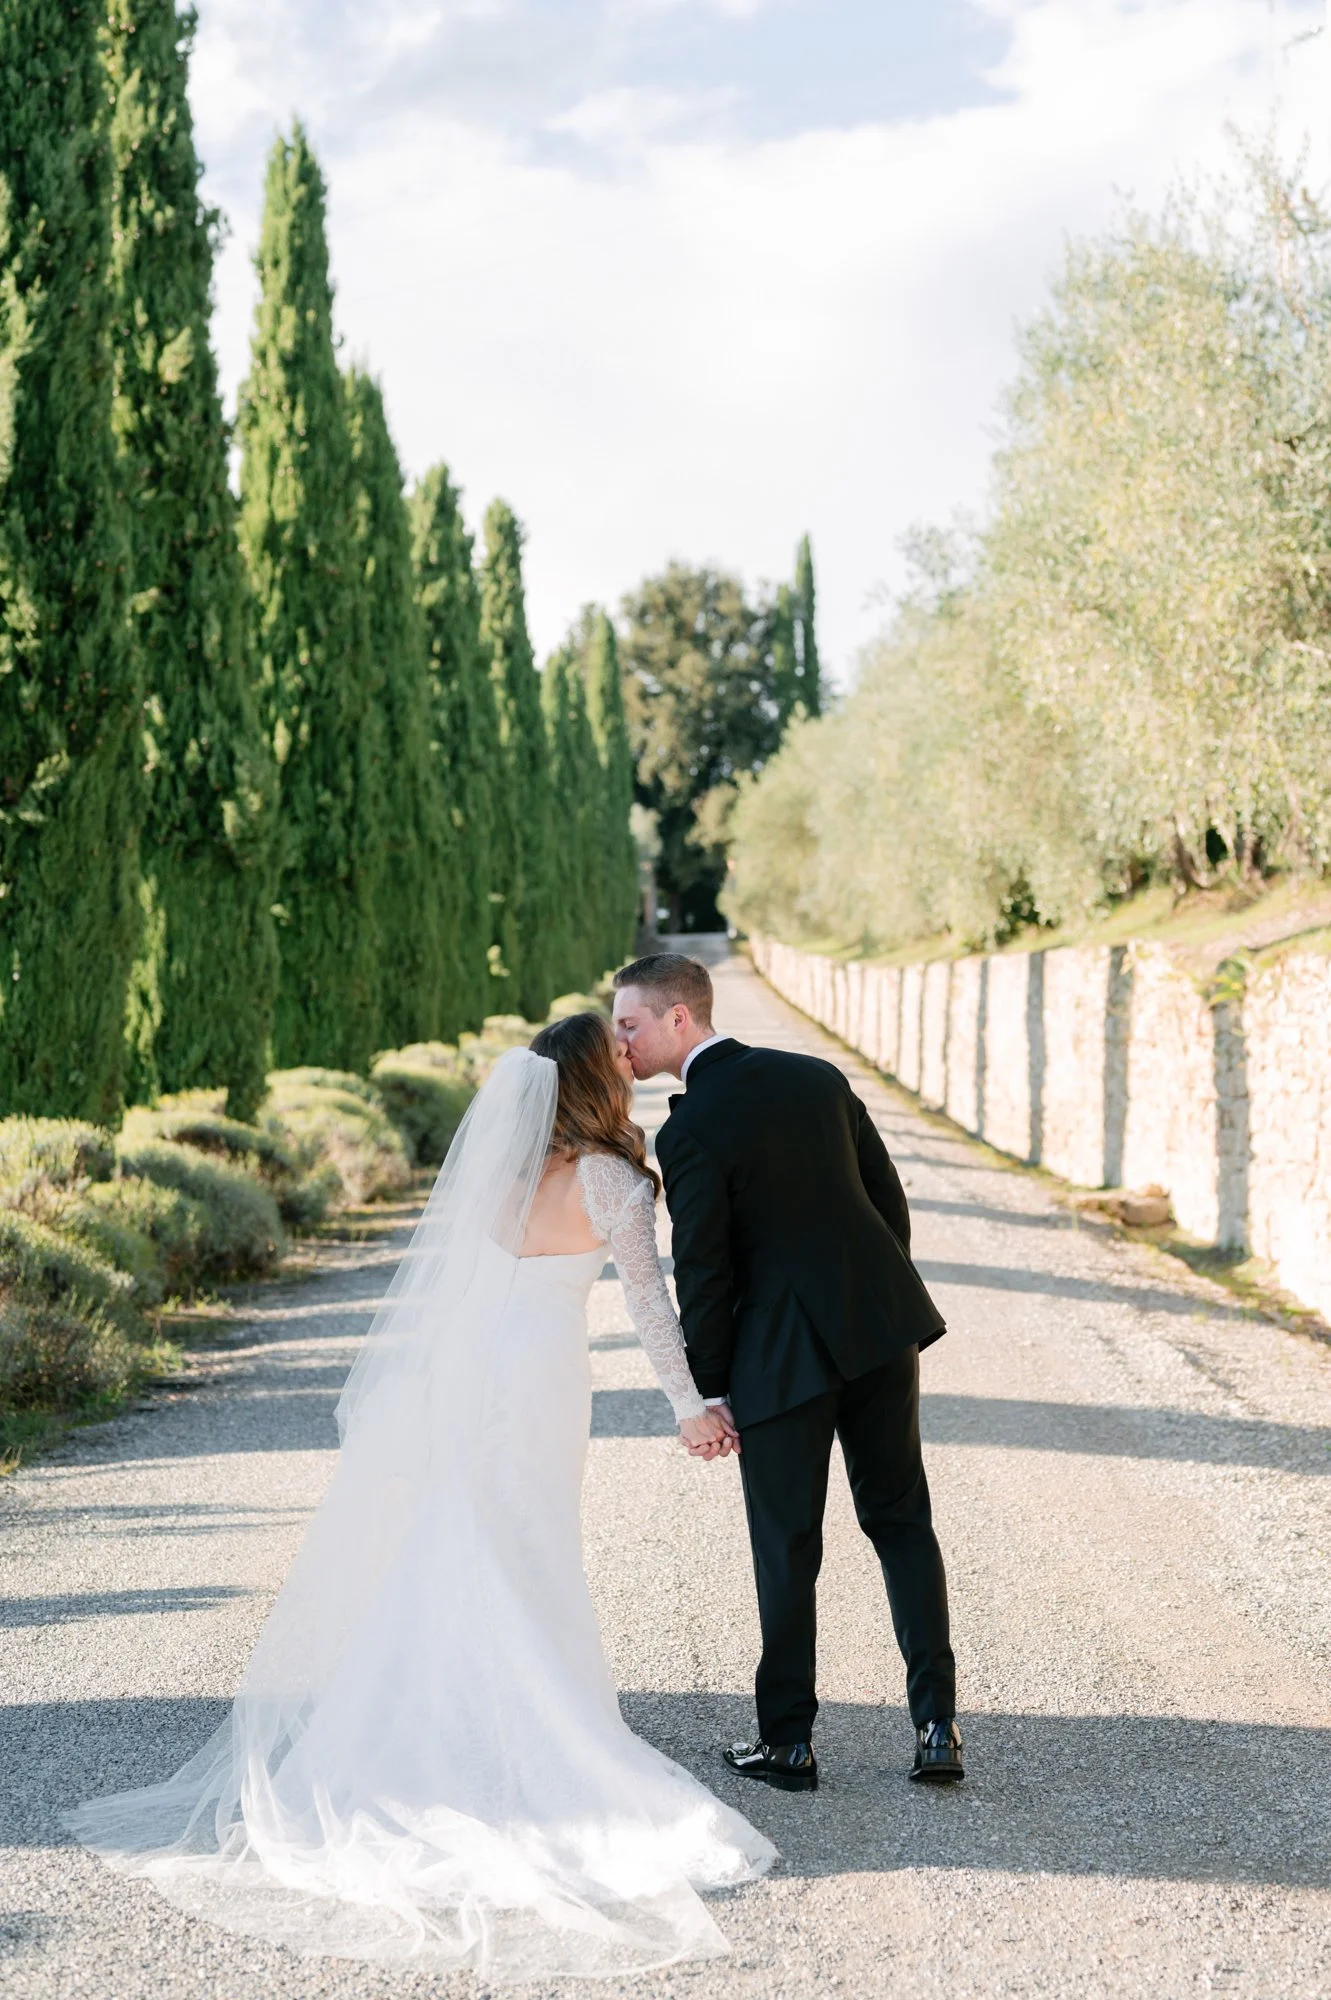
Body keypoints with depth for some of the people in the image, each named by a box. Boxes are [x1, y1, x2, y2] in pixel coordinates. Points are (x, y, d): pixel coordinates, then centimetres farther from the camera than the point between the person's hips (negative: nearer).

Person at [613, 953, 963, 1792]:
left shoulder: (689, 1132, -14)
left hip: (782, 1353, -6)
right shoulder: (818, 1076, 5)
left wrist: (709, 1394, -3)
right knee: (901, 1519, 14)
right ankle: (937, 1724, 11)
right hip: (880, 1322, 6)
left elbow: (702, 1273, -12)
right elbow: (889, 1198, 9)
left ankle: (789, 1740, 17)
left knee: (787, 1549, 7)